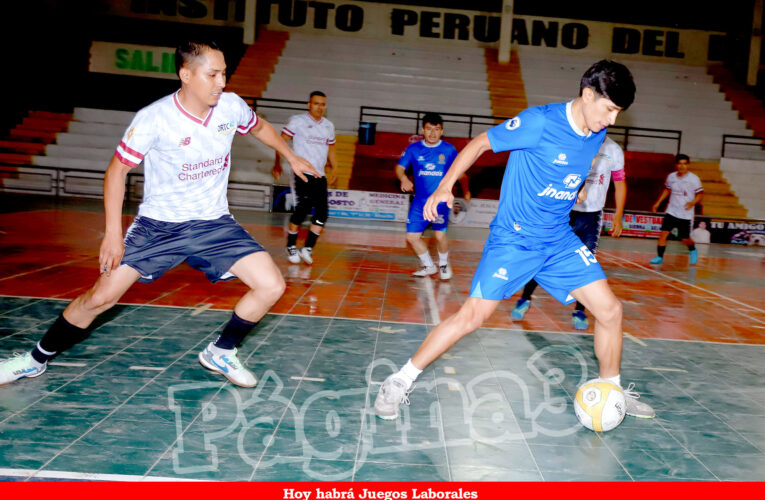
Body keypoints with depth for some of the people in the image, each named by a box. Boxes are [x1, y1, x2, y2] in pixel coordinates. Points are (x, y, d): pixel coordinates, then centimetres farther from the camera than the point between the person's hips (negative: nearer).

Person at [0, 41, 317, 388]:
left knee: (271, 286, -12)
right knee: (101, 296, -6)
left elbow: (259, 127, 18)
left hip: (214, 225, 3)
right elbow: (117, 170, -8)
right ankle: (36, 359, 20)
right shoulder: (154, 118, -18)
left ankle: (220, 352, 11)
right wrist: (113, 232, -13)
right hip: (158, 225, -3)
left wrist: (291, 156, 24)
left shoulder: (232, 106, -7)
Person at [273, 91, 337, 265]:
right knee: (302, 209, -12)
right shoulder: (297, 121, -1)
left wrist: (334, 168, 25)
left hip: (320, 175, 6)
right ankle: (291, 247, 7)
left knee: (322, 212, -4)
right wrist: (277, 163, -8)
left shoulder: (328, 126, 16)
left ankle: (307, 248, 6)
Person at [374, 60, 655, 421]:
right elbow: (480, 144, -11)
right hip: (513, 238, -6)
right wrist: (444, 186, -17)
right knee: (472, 315, -13)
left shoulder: (597, 135, 2)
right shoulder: (540, 122, -18)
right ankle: (399, 382, 2)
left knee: (610, 310, 2)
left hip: (560, 240, 7)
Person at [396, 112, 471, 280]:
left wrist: (466, 190, 1)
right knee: (412, 236, 2)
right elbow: (400, 167, 3)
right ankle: (429, 266, 26)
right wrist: (403, 178, -17)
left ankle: (444, 264, 14)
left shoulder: (449, 150, 0)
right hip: (419, 201, 3)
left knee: (440, 235, -17)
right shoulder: (414, 149, 2)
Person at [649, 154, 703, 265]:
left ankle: (692, 250, 36)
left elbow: (700, 194, -5)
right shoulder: (671, 177, 2)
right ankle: (659, 257, -3)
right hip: (671, 212, 3)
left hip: (686, 215, -3)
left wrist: (692, 202, -24)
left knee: (685, 239, 3)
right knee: (663, 233, -11)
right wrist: (657, 203, 16)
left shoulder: (694, 179, -9)